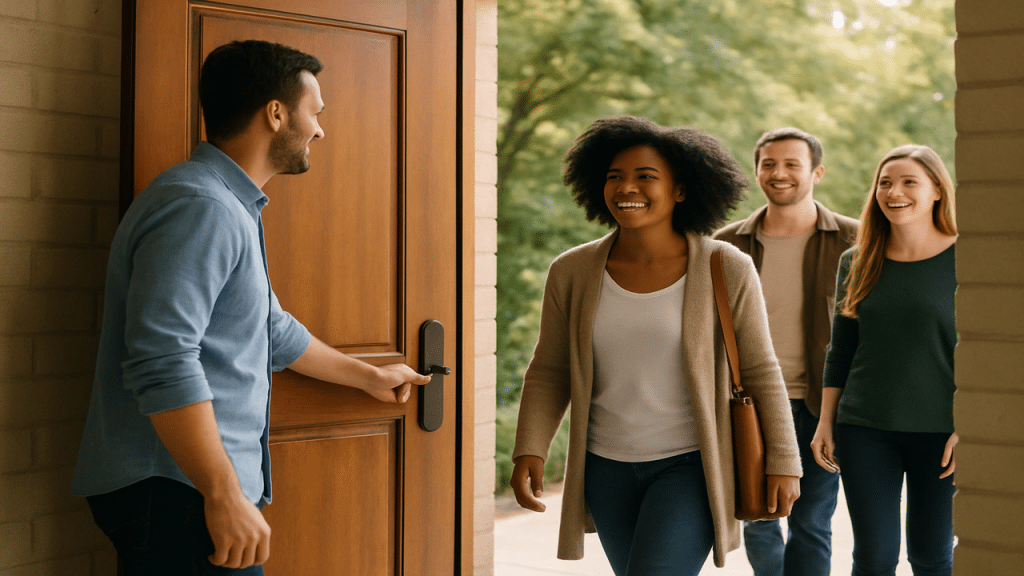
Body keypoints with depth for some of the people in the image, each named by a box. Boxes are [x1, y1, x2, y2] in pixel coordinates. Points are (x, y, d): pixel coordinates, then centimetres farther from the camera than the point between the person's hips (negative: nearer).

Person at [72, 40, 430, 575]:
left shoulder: (232, 209, 19)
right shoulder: (198, 207, -17)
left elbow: (273, 332, 31)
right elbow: (163, 364, -26)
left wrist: (369, 377, 41)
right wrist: (225, 497, -25)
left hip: (194, 487, 10)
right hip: (177, 491, -10)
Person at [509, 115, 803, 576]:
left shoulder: (726, 270, -13)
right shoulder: (573, 272, -6)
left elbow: (760, 371, -5)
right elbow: (549, 373, 2)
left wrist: (783, 463, -4)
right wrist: (529, 453, -9)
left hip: (691, 466, -4)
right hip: (608, 467, 4)